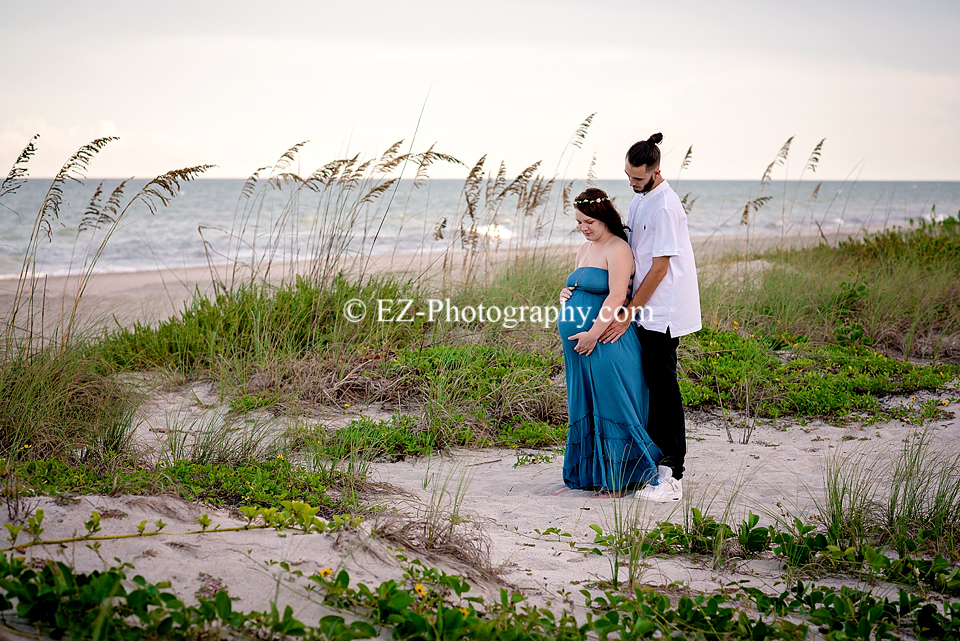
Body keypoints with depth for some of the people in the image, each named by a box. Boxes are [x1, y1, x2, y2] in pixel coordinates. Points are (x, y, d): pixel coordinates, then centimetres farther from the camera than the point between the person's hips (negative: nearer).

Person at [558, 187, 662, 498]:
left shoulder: (617, 249, -11)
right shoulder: (584, 250, 18)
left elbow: (617, 297, -19)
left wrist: (594, 333, -22)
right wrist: (567, 295, 6)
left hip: (607, 345, -9)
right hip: (581, 343, 9)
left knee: (609, 408, -4)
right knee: (584, 410, 13)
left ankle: (616, 481, 4)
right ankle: (586, 475, 22)